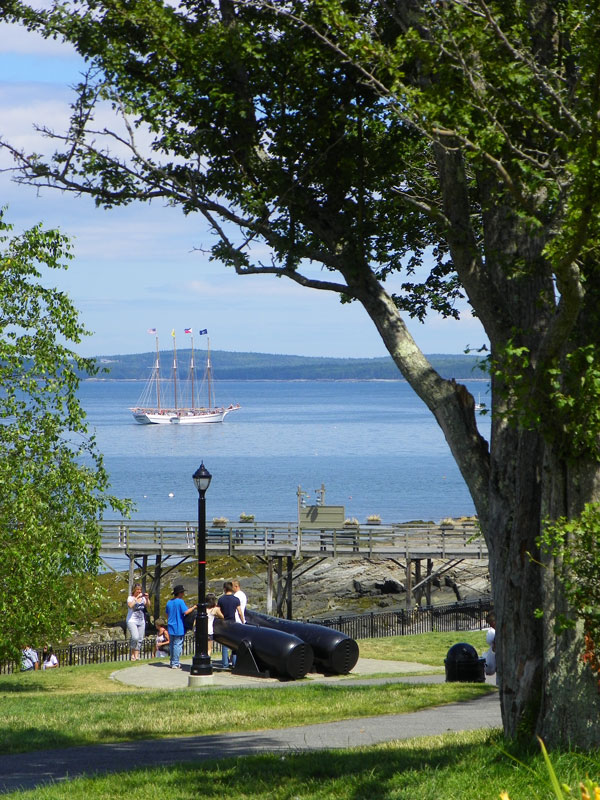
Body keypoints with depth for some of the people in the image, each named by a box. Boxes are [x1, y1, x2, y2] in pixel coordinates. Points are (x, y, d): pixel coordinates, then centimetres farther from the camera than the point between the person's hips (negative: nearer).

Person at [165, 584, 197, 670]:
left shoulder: (169, 602, 12)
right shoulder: (180, 602, -13)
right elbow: (186, 612, -22)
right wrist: (194, 607, -8)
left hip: (171, 627, 8)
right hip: (178, 629, -8)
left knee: (172, 644, 15)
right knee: (178, 645, -4)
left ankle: (173, 662, 20)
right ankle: (175, 664, -6)